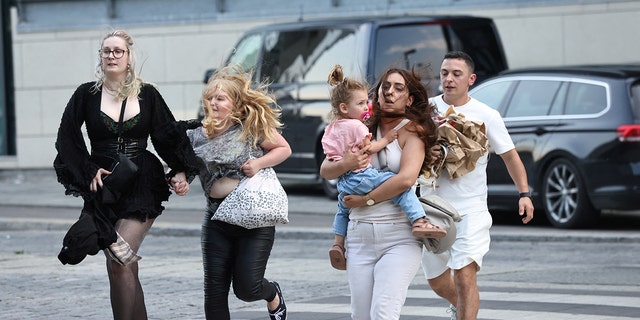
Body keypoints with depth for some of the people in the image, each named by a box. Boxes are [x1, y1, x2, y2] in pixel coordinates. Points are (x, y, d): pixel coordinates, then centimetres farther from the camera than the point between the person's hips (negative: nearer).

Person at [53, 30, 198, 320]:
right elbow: (67, 139, 5)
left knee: (119, 264, -17)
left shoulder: (147, 94, 2)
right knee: (127, 270, 4)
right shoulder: (87, 94, 3)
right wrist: (89, 171, -5)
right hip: (103, 190, 2)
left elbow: (169, 137, 7)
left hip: (141, 188, -2)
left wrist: (181, 172, -6)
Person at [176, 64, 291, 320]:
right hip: (217, 219, 3)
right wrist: (178, 179, -17)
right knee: (214, 291, 0)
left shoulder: (253, 127, -6)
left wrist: (259, 163, -14)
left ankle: (273, 295, 30)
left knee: (247, 287, -6)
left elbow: (284, 149, 3)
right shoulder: (198, 134, 2)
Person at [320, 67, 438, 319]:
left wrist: (365, 200, -8)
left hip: (399, 236, -5)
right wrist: (345, 164, -12)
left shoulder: (412, 130, 0)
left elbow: (406, 178, -16)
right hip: (360, 234, 5)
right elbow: (325, 171, 10)